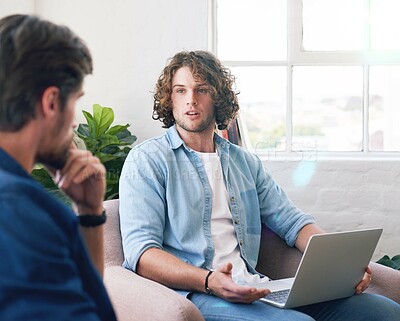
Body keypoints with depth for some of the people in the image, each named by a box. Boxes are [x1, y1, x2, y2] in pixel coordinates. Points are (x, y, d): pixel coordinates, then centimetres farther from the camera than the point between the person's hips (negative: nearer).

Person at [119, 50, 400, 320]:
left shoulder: (245, 162, 23)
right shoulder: (147, 160, 4)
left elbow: (293, 221, 20)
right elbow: (140, 251, -8)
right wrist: (209, 281, -25)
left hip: (253, 289, 6)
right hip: (192, 293, -6)